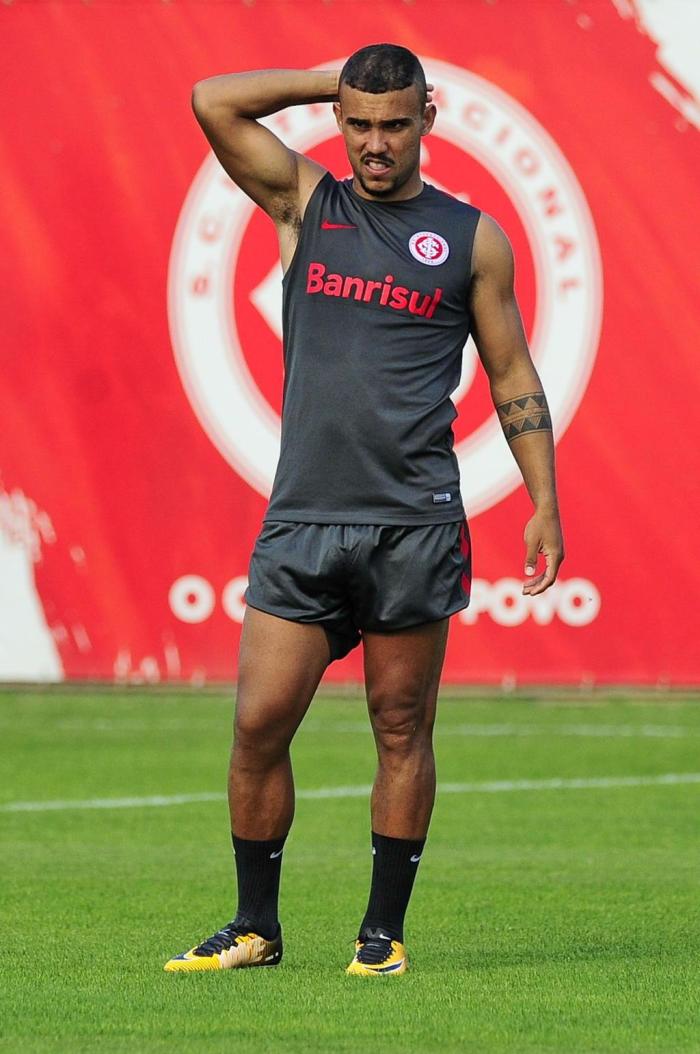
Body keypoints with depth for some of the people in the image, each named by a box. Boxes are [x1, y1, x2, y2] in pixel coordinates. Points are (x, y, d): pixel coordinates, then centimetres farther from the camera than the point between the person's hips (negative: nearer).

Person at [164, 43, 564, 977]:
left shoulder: (473, 239, 8)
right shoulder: (306, 205, 11)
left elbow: (513, 377, 11)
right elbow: (214, 101, 2)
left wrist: (543, 501, 4)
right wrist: (335, 82, 8)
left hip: (414, 521, -1)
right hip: (302, 516, 1)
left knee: (402, 730, 2)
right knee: (259, 724, -3)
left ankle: (384, 932, 11)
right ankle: (256, 928, 9)